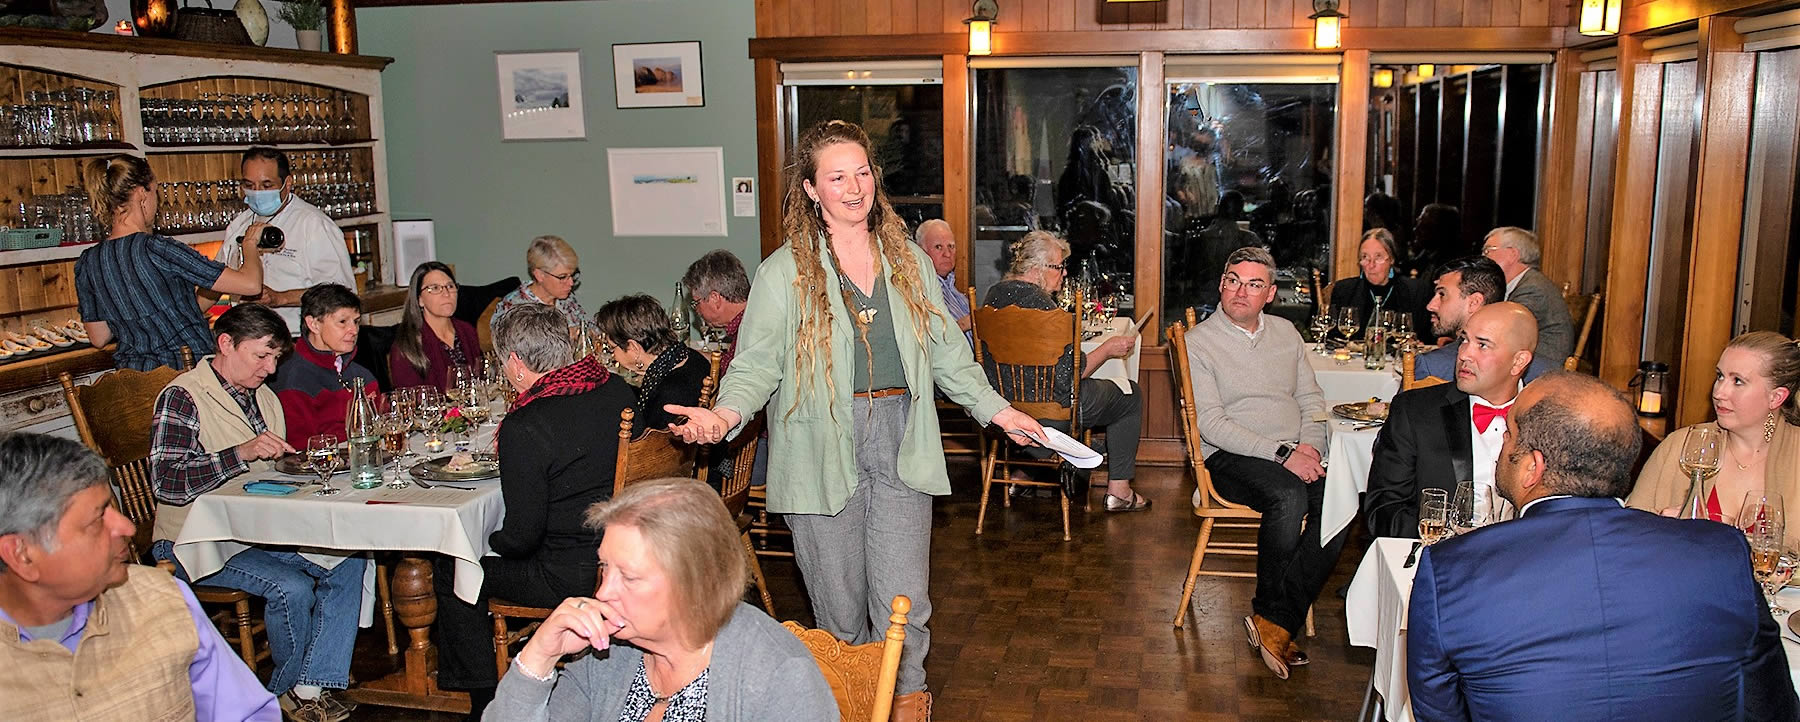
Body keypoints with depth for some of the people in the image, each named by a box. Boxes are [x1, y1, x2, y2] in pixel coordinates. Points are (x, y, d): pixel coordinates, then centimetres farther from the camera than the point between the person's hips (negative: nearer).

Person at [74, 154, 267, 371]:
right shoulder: (158, 250, -17)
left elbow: (98, 338, 12)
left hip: (131, 376, 7)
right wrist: (249, 244, 1)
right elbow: (250, 284, -18)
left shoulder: (87, 263, 3)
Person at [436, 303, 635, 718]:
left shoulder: (523, 427, -21)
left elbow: (521, 536, -17)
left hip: (572, 578, -8)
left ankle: (485, 699, 26)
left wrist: (490, 541, 6)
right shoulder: (619, 390, -1)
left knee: (453, 569, 14)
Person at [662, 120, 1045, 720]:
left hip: (900, 450, 2)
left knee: (904, 601, 2)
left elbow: (945, 350, 17)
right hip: (822, 455, -2)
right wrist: (725, 414, -24)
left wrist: (996, 408, 13)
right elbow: (757, 362, -5)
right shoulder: (784, 271, -1)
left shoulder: (908, 260, 11)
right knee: (840, 606, 7)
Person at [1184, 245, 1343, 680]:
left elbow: (1311, 398, 18)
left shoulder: (1285, 333, 17)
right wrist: (1281, 452, -18)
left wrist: (1309, 446, -4)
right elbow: (1210, 423, -10)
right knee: (1289, 498, -35)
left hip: (1293, 454, 5)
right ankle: (1269, 607, -11)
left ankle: (1275, 621, -19)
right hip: (1230, 457, -5)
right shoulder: (1200, 341, -1)